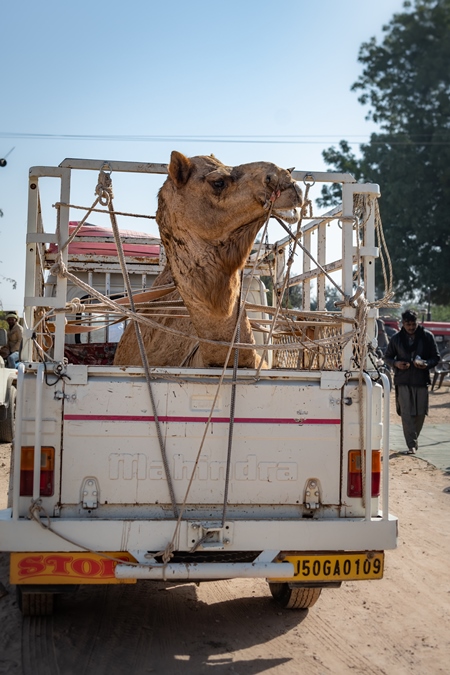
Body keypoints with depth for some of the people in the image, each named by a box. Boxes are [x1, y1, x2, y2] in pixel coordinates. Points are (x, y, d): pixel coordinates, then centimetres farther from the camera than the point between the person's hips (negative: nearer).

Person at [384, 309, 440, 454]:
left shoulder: (427, 336, 1)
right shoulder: (396, 338, 4)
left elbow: (436, 357, 5)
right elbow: (387, 357, 13)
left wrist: (426, 364, -16)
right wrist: (396, 363, -9)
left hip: (421, 380, 1)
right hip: (403, 381, -1)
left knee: (421, 413, 6)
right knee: (407, 413, -7)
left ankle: (413, 439, 28)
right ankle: (412, 444, -4)